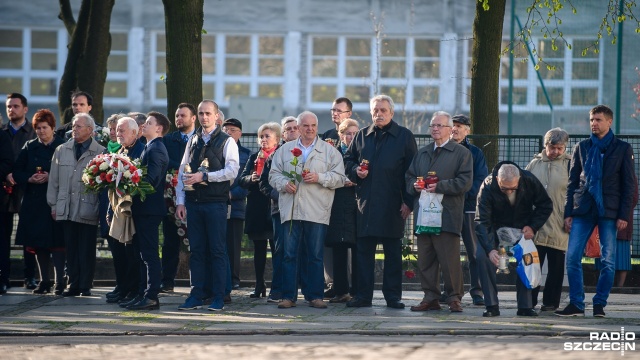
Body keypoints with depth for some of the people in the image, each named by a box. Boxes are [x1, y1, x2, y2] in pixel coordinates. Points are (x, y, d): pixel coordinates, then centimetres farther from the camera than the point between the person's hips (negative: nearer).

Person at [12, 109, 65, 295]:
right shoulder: (29, 147, 10)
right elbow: (17, 172, 8)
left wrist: (51, 178, -17)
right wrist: (30, 179, -10)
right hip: (34, 201, 4)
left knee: (56, 242, -8)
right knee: (38, 242, 5)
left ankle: (60, 281, -4)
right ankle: (44, 281, 12)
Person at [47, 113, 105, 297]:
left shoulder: (101, 153, -2)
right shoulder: (61, 151, 12)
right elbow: (54, 180, 15)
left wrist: (101, 208, -8)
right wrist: (53, 205, 10)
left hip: (88, 210, -4)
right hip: (66, 210, 4)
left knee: (87, 251, 1)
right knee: (71, 250, 6)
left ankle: (85, 287, 8)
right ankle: (73, 285, 11)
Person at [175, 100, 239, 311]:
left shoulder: (226, 141, 0)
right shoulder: (193, 141, 13)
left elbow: (232, 171, -10)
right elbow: (182, 172, 12)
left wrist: (204, 176, -17)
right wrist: (180, 201, 5)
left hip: (216, 202, -5)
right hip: (193, 202, 5)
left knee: (217, 250, -2)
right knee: (196, 250, 6)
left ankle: (218, 297, 1)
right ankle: (196, 295, 10)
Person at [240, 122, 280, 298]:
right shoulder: (254, 157, 14)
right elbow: (242, 180, 7)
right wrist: (251, 178, -11)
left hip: (274, 208, -4)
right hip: (256, 209, 5)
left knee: (276, 248, -3)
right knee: (259, 249, 7)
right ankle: (259, 286, 12)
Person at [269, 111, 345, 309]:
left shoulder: (330, 151, 8)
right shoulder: (285, 150, 14)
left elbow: (339, 178, 1)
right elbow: (274, 174, 12)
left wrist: (319, 177, -13)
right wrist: (284, 183, -8)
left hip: (317, 211, -1)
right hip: (291, 210, 1)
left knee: (316, 256, 2)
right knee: (289, 254, 1)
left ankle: (315, 296, 8)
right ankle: (289, 296, 5)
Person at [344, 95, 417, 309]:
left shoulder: (404, 136, 4)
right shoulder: (362, 136, 13)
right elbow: (348, 160, 22)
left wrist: (408, 201, -7)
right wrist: (355, 170, -2)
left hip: (392, 205, -3)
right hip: (365, 202, 3)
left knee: (393, 253, 2)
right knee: (364, 251, 3)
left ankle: (392, 296, 6)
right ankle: (363, 295, 7)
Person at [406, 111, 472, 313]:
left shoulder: (461, 153, 3)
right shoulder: (422, 153, 22)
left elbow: (465, 182, -7)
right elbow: (409, 177, 21)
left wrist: (439, 186, -15)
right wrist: (415, 185, -2)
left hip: (447, 215, -6)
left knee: (450, 259, -7)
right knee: (425, 259, 5)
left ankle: (454, 298, -1)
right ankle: (430, 298, 10)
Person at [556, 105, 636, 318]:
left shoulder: (622, 149, 5)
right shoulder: (582, 147, 12)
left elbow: (629, 184, 2)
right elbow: (572, 182, 12)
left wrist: (624, 215, -6)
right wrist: (568, 213, 4)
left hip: (609, 212, -2)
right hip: (583, 210, 2)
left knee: (608, 261, -2)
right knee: (572, 257, -6)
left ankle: (599, 304, 7)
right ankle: (576, 304, 1)